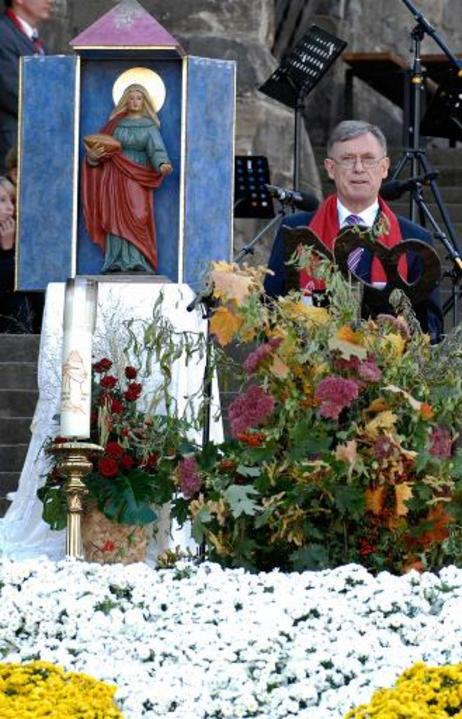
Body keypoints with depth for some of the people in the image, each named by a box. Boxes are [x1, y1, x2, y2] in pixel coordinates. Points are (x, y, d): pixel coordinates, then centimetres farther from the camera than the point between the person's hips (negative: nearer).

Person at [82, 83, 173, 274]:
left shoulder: (149, 125, 5)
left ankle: (137, 262, -12)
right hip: (116, 178, 2)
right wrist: (93, 154, -14)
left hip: (137, 179, -2)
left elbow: (156, 149, -7)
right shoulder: (116, 123, 10)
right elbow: (102, 145, 9)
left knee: (136, 217, -10)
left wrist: (162, 164, -28)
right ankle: (117, 263, -3)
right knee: (116, 218, -3)